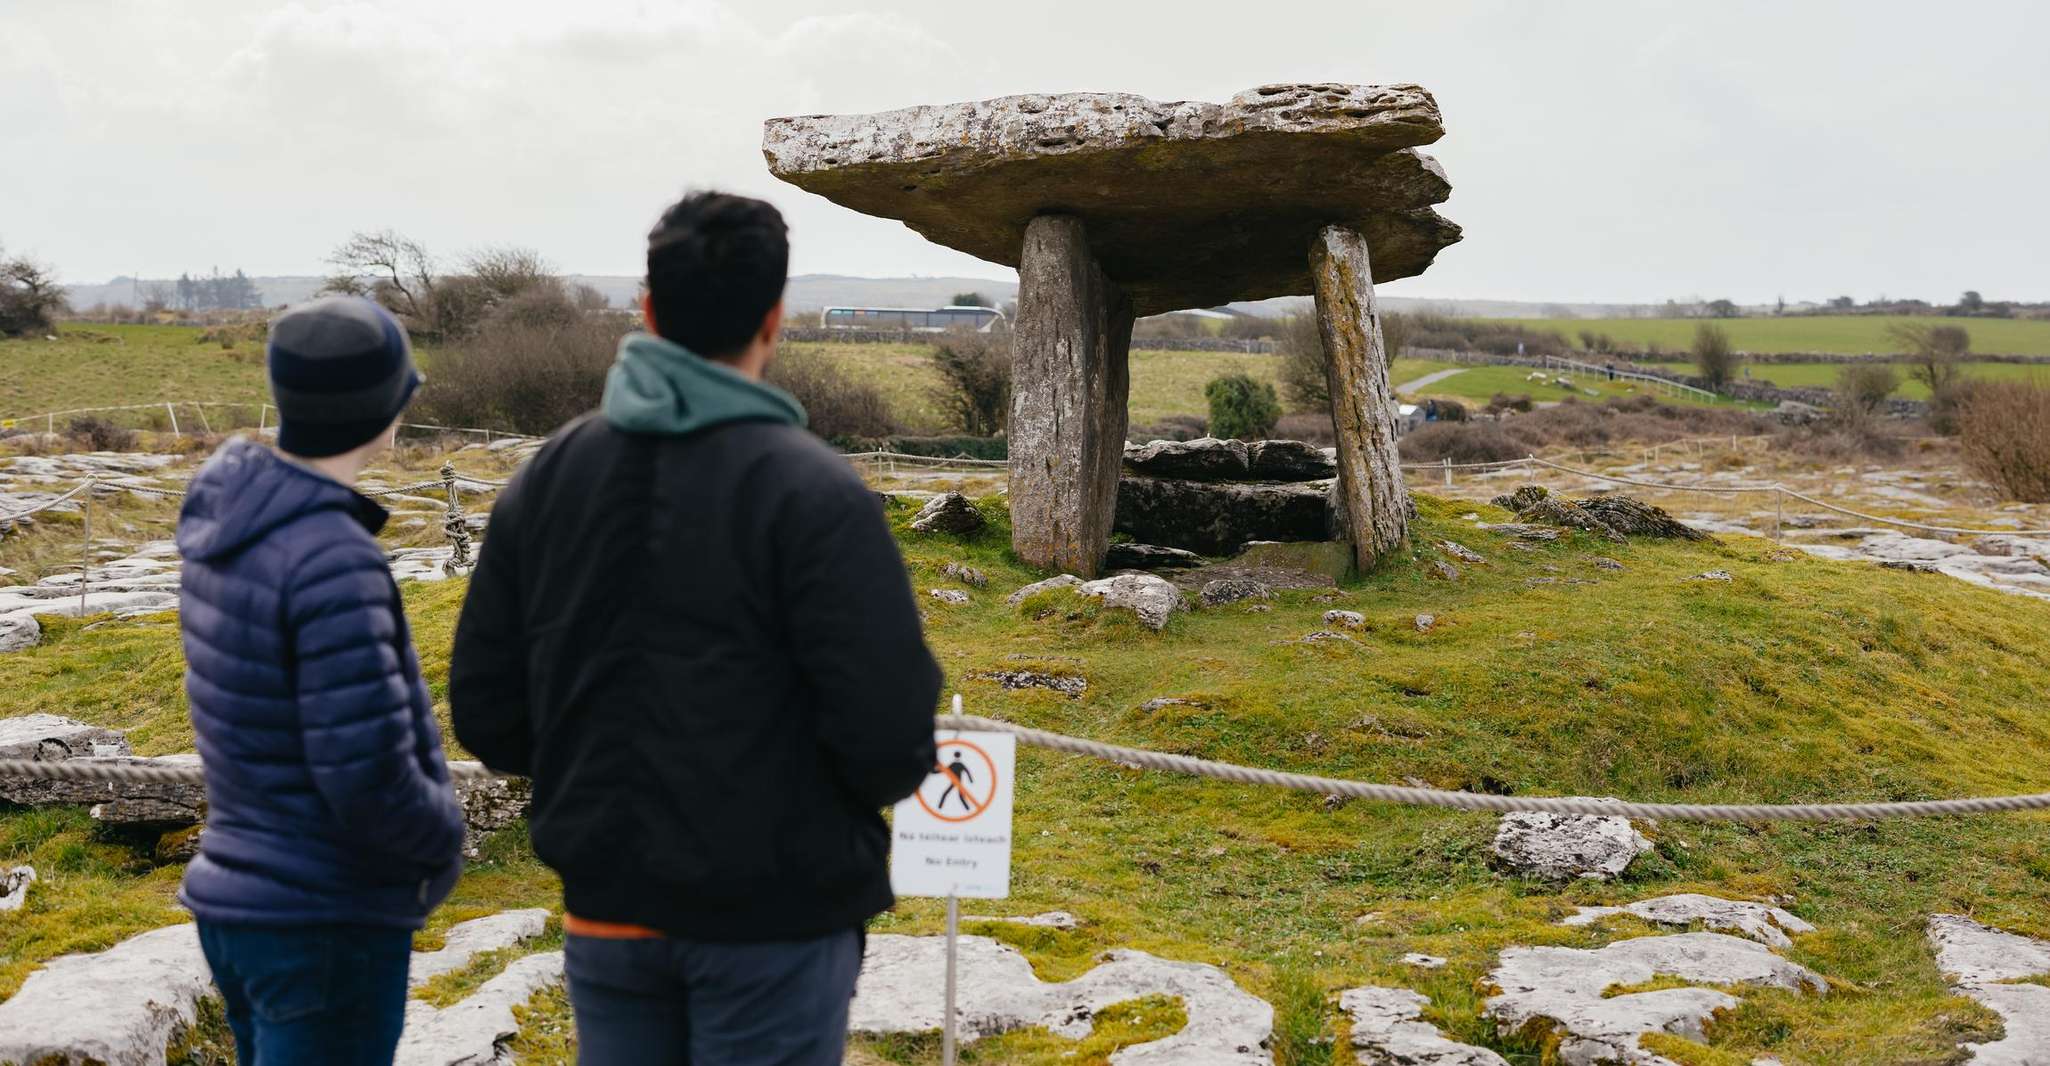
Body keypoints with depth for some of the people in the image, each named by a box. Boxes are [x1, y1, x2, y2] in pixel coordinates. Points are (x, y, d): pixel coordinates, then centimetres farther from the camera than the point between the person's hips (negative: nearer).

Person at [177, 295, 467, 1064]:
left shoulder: (223, 522, 2)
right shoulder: (333, 562, -24)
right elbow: (369, 778, -26)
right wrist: (444, 836, -6)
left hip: (238, 898, 9)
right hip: (329, 922, -9)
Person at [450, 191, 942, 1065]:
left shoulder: (545, 476, 0)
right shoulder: (812, 490, -17)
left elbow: (486, 709, 2)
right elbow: (891, 737, -21)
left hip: (606, 906, 5)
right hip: (771, 920, -5)